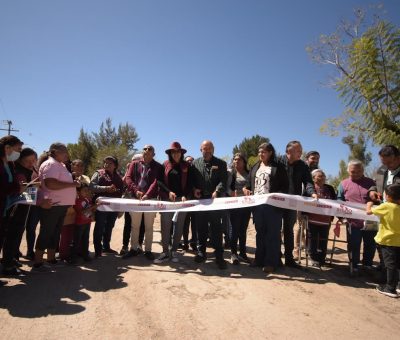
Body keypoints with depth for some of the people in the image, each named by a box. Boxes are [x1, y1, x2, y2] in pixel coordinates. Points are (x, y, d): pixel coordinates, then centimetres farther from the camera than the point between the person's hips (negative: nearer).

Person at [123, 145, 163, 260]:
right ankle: (134, 248, 21)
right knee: (135, 226, 9)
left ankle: (148, 250, 15)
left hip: (151, 199, -2)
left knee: (149, 227, 6)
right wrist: (136, 190, -14)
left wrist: (147, 195, -23)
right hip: (135, 198, 2)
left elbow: (156, 182, -10)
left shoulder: (158, 166, 3)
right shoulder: (135, 164, 11)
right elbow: (128, 178, 2)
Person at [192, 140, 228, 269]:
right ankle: (201, 252, 22)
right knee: (201, 227, 9)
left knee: (216, 228, 1)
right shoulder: (195, 163, 12)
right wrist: (194, 189, -7)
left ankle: (219, 256, 9)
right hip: (200, 199, 2)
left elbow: (223, 180, -4)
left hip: (215, 200, -2)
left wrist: (217, 191, -20)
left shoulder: (220, 163, 6)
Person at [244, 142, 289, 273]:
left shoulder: (278, 167, 0)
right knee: (260, 233, 11)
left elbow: (285, 186, -3)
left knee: (272, 233, 1)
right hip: (257, 204, 5)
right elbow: (251, 184, 19)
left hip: (272, 205, -5)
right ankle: (260, 259, 20)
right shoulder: (255, 167, 16)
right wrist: (246, 189, -1)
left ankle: (271, 262, 8)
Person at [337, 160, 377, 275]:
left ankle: (367, 265, 34)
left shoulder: (370, 182, 7)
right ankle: (354, 266, 23)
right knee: (354, 246, 8)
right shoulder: (344, 184, 4)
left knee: (371, 245, 14)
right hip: (353, 222, -2)